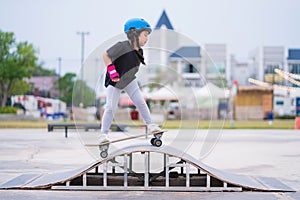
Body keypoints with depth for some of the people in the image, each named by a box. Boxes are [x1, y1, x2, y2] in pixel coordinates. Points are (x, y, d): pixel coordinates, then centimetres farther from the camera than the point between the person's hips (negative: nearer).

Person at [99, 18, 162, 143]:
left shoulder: (139, 51, -6)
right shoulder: (122, 46, -28)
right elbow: (106, 55, -23)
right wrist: (111, 70, -26)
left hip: (129, 80, 6)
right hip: (114, 81, -6)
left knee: (140, 102, 1)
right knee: (111, 107, -3)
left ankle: (150, 125, 13)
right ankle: (104, 133, 6)